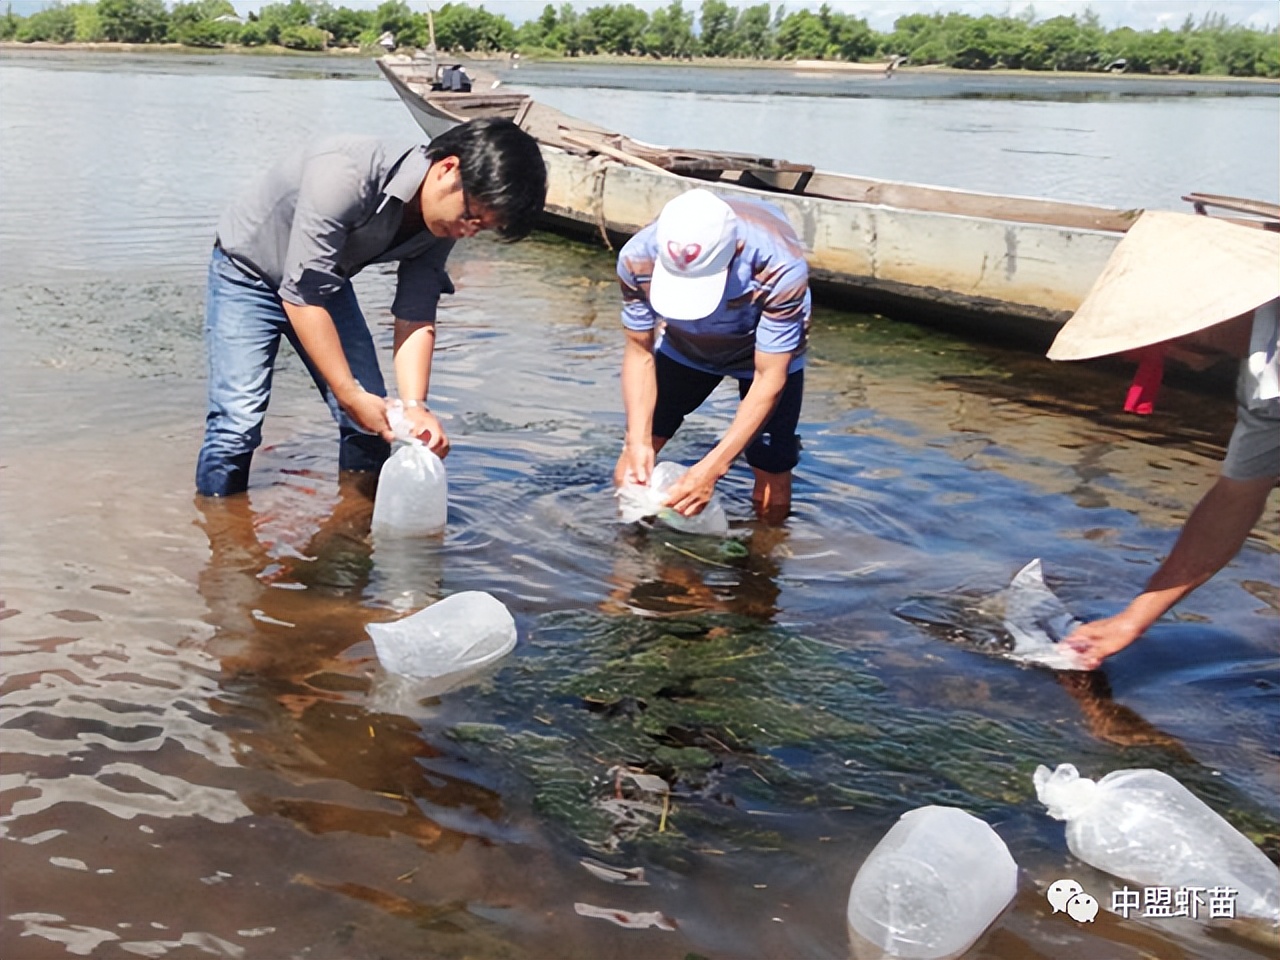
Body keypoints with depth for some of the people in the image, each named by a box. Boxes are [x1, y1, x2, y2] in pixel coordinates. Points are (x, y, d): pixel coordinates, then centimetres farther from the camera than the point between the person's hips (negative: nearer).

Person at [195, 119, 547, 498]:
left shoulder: (440, 224, -16)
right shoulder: (345, 173, -38)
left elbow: (415, 320, -14)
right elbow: (302, 297, -36)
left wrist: (415, 406, -29)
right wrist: (351, 396, -35)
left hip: (324, 278, 6)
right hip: (247, 273, -6)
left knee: (374, 422, -1)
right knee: (237, 423, -17)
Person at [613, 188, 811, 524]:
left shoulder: (780, 268, -43)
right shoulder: (637, 258, -34)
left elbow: (769, 379, -34)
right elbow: (640, 351, -20)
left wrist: (712, 468, -39)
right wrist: (638, 442, -31)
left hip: (768, 352, -2)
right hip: (685, 346, 2)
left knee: (772, 501, -7)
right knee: (630, 473, 1)